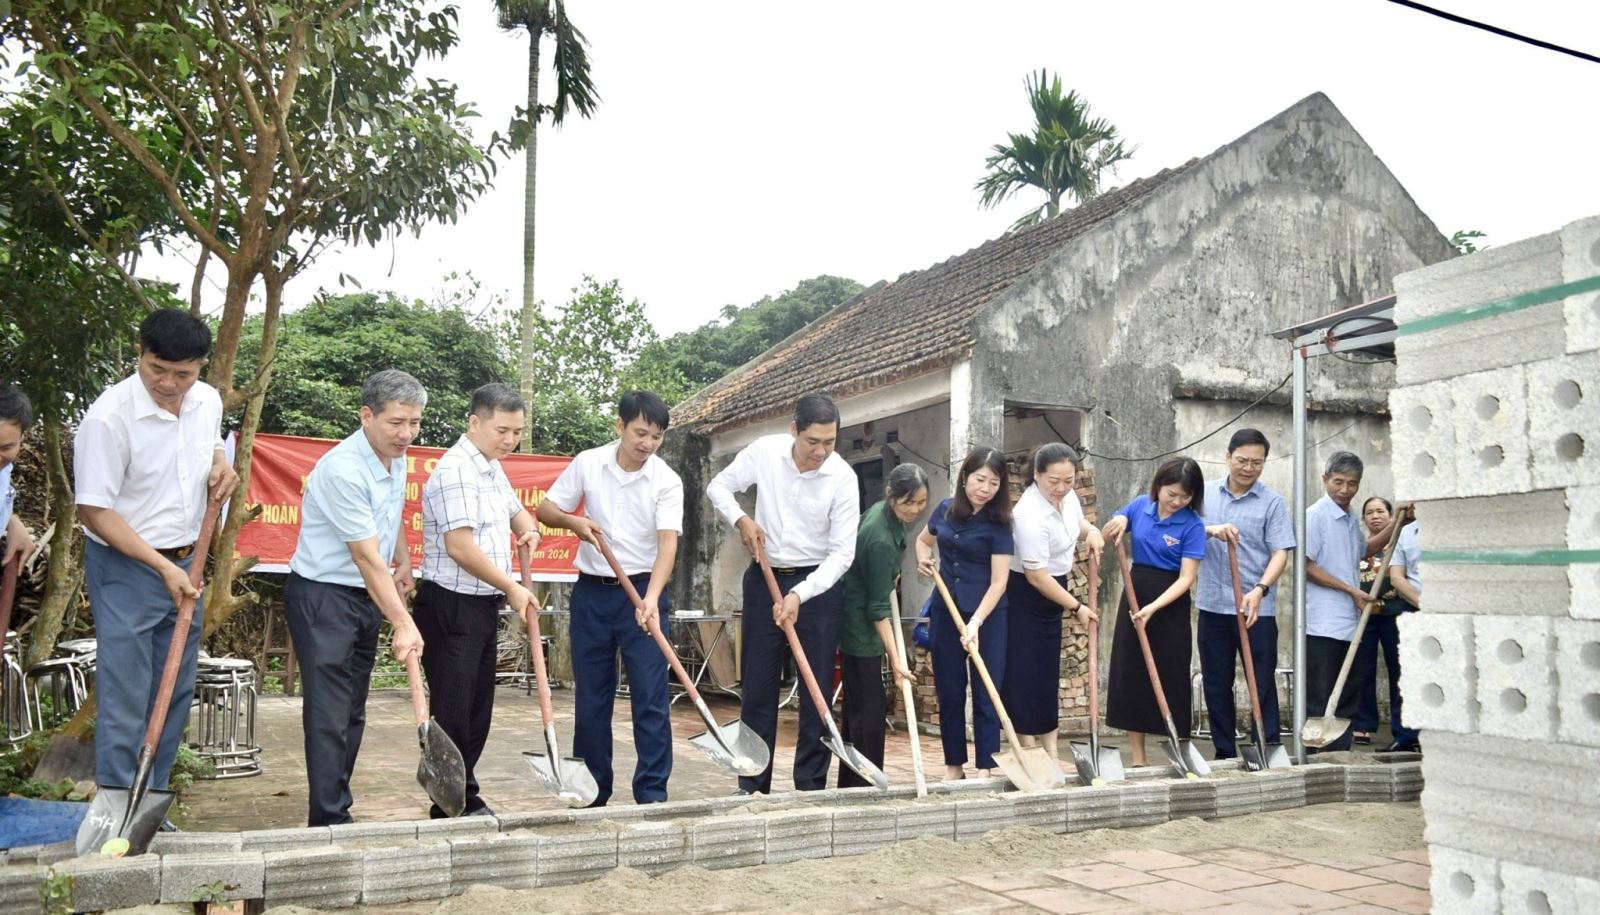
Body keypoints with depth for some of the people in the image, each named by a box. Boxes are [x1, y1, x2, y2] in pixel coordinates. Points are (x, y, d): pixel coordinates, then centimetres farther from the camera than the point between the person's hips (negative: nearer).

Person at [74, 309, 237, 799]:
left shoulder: (208, 401, -2)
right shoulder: (109, 417, -20)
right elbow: (94, 512, -17)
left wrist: (220, 463, -3)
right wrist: (162, 567, -20)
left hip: (186, 564, 7)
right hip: (125, 568, -6)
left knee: (176, 696, 13)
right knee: (125, 703, -4)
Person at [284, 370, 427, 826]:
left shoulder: (396, 456, 2)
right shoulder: (343, 470, -25)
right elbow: (367, 556, -26)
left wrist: (404, 563, 11)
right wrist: (403, 624, -27)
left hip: (366, 597, 9)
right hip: (322, 598, -8)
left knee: (353, 713, 13)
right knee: (329, 714, -9)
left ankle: (335, 809, 23)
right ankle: (329, 819, -3)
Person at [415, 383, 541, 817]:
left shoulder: (493, 468, 14)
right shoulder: (455, 471, -17)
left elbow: (516, 510, 31)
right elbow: (460, 546, -23)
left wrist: (528, 529, 7)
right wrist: (513, 588, -16)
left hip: (484, 604, 10)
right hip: (450, 606, -9)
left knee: (478, 708, 13)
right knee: (453, 711, -3)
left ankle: (467, 801, 22)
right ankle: (452, 808, 6)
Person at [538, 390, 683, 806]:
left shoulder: (667, 481, -8)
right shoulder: (588, 463, -1)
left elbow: (668, 542, -18)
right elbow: (546, 509, 7)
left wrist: (651, 598, -33)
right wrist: (573, 521, -16)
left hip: (643, 592, -2)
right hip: (592, 591, 2)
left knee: (651, 697, -4)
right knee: (590, 697, 9)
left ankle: (652, 795, 3)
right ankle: (592, 792, 20)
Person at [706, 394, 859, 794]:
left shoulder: (842, 478, -15)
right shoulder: (765, 451, -9)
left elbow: (842, 552, -15)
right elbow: (719, 486, 6)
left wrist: (799, 595, -24)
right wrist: (741, 520, -13)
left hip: (818, 583, -2)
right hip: (765, 578, 2)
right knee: (758, 686, 5)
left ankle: (811, 784, 10)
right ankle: (752, 784, 14)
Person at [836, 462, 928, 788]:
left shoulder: (882, 511, -2)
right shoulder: (881, 541, -28)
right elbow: (878, 607, -24)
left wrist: (890, 576, 19)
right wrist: (895, 658, -22)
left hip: (854, 622, 10)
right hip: (860, 628, -10)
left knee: (859, 708, 14)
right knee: (870, 710, -6)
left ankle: (850, 785, 22)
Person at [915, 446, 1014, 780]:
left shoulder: (998, 524, -12)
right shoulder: (946, 509, 2)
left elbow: (999, 582, -16)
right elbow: (923, 540, 23)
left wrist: (976, 623, -27)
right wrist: (923, 559, 1)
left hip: (987, 615, -4)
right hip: (945, 611, 4)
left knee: (986, 694, -1)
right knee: (949, 693, 10)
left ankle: (986, 769, 6)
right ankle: (954, 767, 20)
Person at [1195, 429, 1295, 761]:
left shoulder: (1272, 502, -2)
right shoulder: (1206, 494, 7)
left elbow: (1280, 552, -9)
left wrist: (1260, 589, -24)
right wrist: (1211, 529, -21)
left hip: (1257, 609, -3)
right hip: (1212, 606, 3)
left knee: (1262, 685, 0)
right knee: (1216, 685, 10)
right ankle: (1225, 754, 20)